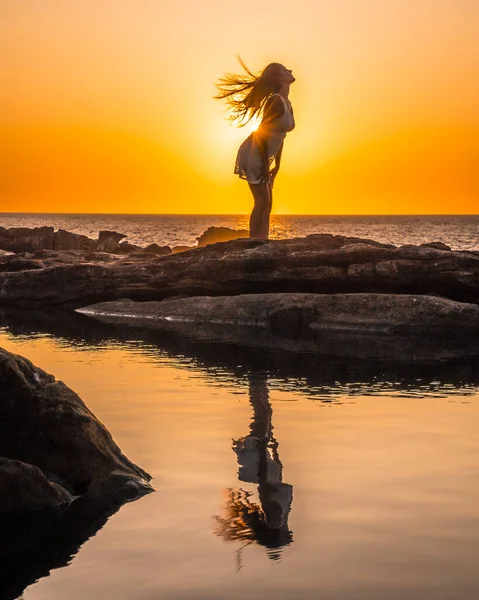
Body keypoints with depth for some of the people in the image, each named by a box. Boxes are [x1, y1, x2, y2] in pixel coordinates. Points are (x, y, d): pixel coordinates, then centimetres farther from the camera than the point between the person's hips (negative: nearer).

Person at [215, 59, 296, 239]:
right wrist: (265, 165, -21)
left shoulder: (286, 103, 11)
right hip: (254, 155, -10)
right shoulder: (276, 101, -18)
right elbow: (262, 133, -21)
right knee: (262, 202, -12)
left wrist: (277, 165, 16)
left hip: (264, 157, 10)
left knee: (266, 204, 7)